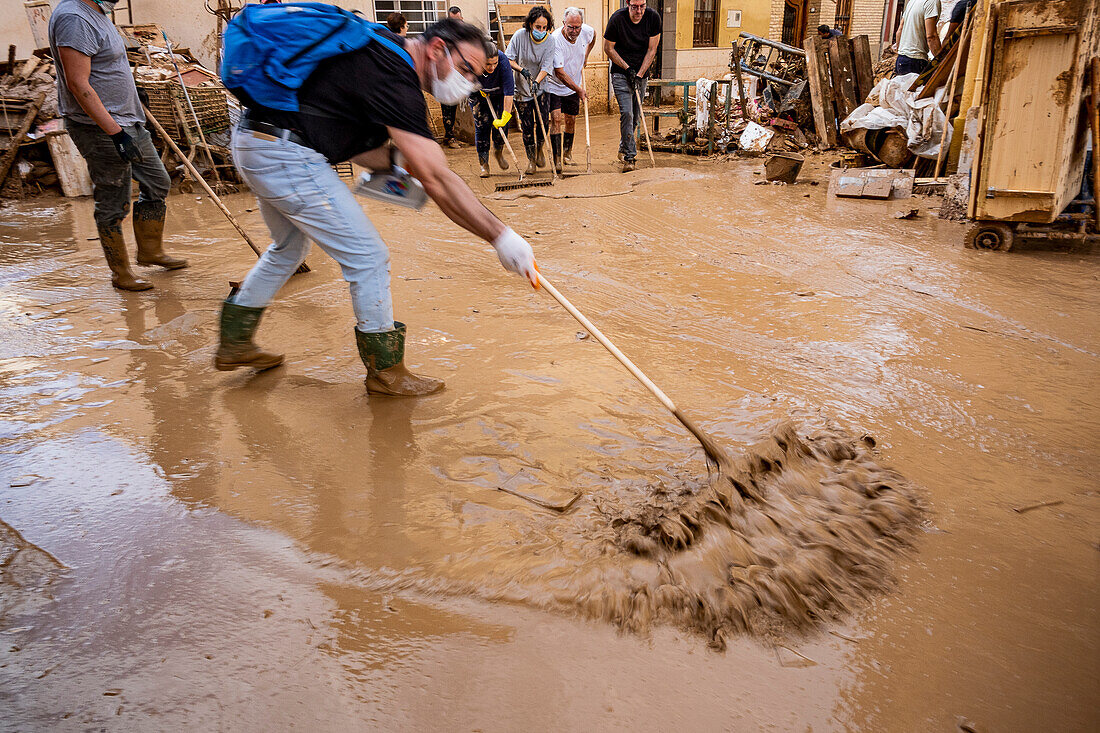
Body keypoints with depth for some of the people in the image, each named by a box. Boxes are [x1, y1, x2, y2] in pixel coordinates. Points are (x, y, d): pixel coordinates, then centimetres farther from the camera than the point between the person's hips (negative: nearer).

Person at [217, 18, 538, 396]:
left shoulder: (384, 50, 12)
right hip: (286, 156, -10)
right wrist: (501, 237, -23)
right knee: (368, 258, -4)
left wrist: (396, 158, -2)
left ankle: (234, 342, 40)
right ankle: (386, 372, 9)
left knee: (289, 247, 28)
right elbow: (437, 181, -24)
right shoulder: (394, 78, -18)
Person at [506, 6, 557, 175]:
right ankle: (531, 158, 18)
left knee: (544, 121, -8)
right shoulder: (520, 36, -11)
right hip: (521, 88, 0)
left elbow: (546, 66, -15)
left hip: (541, 87, 1)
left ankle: (539, 149, 23)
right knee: (527, 126, 0)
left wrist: (536, 82, -31)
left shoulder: (549, 41, -9)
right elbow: (509, 59, -6)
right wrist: (521, 69, -23)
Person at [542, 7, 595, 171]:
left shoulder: (587, 31, -12)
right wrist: (579, 90, -27)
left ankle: (567, 156, 25)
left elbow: (593, 35, 17)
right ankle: (557, 160, -15)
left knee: (571, 121, 9)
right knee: (557, 119, -16)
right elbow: (559, 72, -28)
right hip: (554, 86, -5)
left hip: (574, 87, 5)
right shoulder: (555, 39, -28)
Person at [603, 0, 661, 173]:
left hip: (641, 74, 3)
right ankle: (629, 157, -13)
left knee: (636, 115, 10)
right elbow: (608, 48, -6)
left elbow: (652, 49, -6)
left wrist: (639, 74, -13)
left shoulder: (653, 17, -10)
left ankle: (623, 149, 33)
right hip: (621, 73, -3)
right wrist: (627, 68, -11)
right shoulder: (617, 19, -17)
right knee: (626, 113, -17)